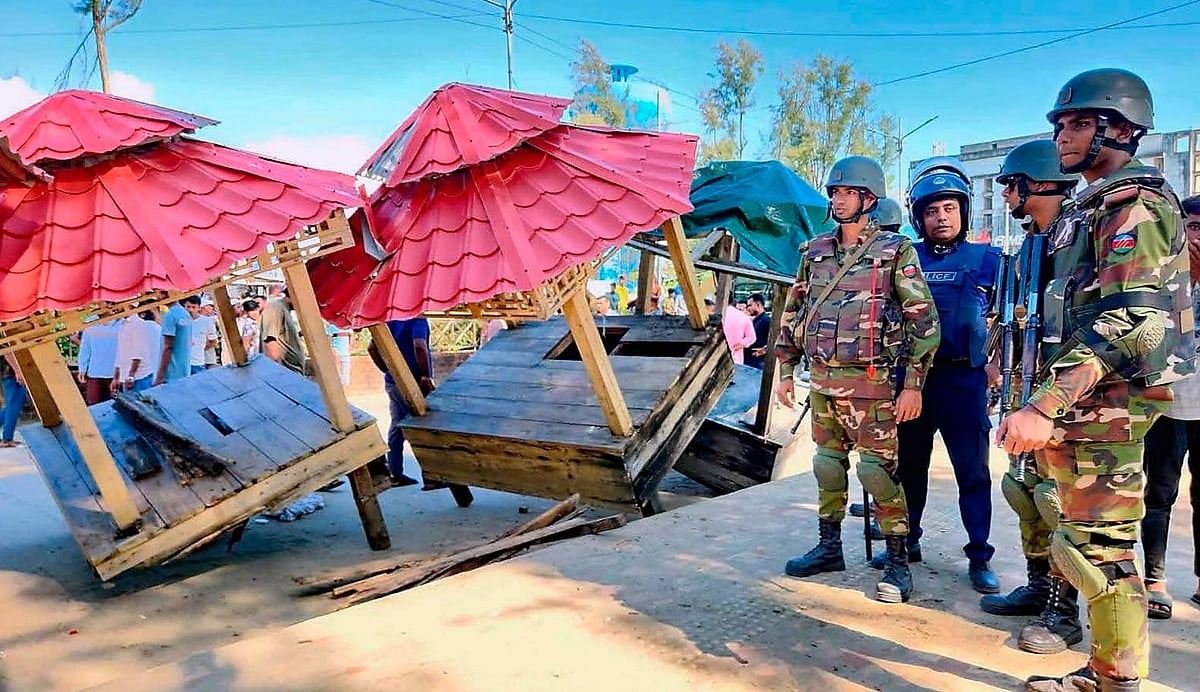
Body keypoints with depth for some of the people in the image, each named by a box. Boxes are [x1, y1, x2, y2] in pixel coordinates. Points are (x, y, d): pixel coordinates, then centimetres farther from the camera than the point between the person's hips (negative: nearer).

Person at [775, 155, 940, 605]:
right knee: (827, 463, 13)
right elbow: (793, 314, 15)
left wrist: (913, 384, -12)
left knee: (877, 469, -4)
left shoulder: (895, 252, -5)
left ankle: (897, 560, 10)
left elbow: (923, 320, -7)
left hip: (870, 383, -5)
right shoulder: (814, 252, 10)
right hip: (821, 380, 6)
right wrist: (786, 372, 11)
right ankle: (829, 547, 26)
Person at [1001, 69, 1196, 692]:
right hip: (1084, 405, 10)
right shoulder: (1092, 209, 20)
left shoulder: (1135, 207, -11)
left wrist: (1042, 408, -28)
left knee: (1099, 547, -5)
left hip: (1104, 405, -10)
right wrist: (1047, 408, 22)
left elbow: (1129, 324, -23)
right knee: (1088, 542, 15)